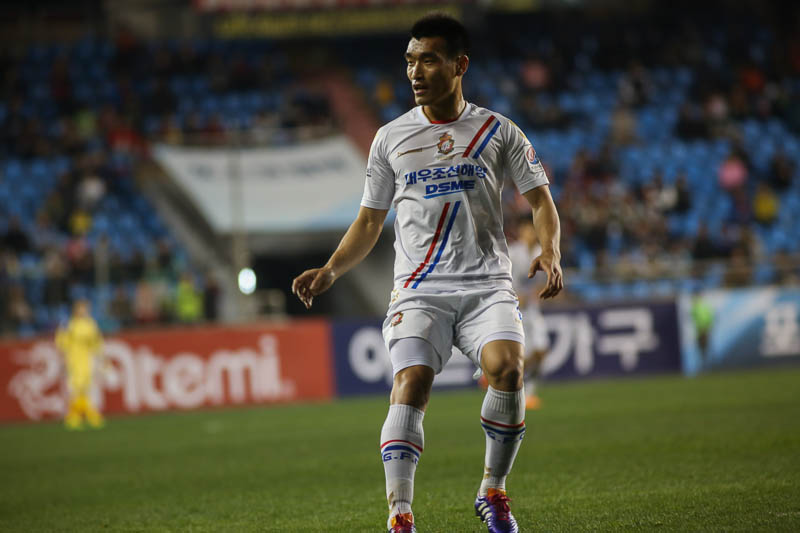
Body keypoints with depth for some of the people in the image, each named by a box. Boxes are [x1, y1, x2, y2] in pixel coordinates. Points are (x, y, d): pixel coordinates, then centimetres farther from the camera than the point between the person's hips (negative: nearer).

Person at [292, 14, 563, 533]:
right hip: (420, 290, 1)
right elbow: (369, 223, 17)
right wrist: (331, 271, 1)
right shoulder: (391, 138, 12)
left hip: (487, 285, -1)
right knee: (410, 384, -23)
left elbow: (541, 200, 9)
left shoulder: (498, 131, 8)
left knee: (507, 368, -27)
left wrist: (551, 254, -10)